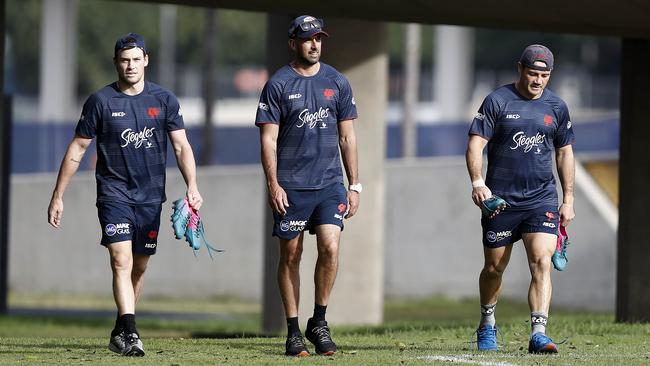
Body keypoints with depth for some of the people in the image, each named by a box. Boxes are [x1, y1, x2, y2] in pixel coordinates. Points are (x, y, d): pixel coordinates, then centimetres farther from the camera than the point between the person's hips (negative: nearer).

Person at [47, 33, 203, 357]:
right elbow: (77, 149, 5)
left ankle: (119, 333, 25)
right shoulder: (101, 101, 0)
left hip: (150, 196, 3)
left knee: (139, 267, 9)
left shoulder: (163, 100, 5)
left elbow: (182, 146, 5)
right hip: (114, 193, -3)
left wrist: (192, 186, -9)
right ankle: (130, 334, -26)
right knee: (122, 261, -17)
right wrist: (58, 196, 4)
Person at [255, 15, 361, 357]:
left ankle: (319, 322, 1)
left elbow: (347, 137, 13)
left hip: (329, 184, 2)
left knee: (330, 247, -13)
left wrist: (354, 185, 8)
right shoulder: (278, 84, 0)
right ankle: (293, 331, 9)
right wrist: (273, 185, -11)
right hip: (290, 186, -2)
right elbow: (268, 139, -2)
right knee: (290, 255, 2)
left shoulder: (337, 82, 10)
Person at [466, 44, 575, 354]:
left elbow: (564, 153, 17)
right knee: (494, 268, 9)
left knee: (541, 262, -15)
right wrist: (477, 182, -23)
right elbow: (476, 143, -7)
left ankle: (538, 334, -20)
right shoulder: (497, 101, -3)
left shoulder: (556, 107, 8)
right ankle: (487, 326, 33)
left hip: (542, 198, 1)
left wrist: (568, 199, 13)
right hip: (500, 199, -1)